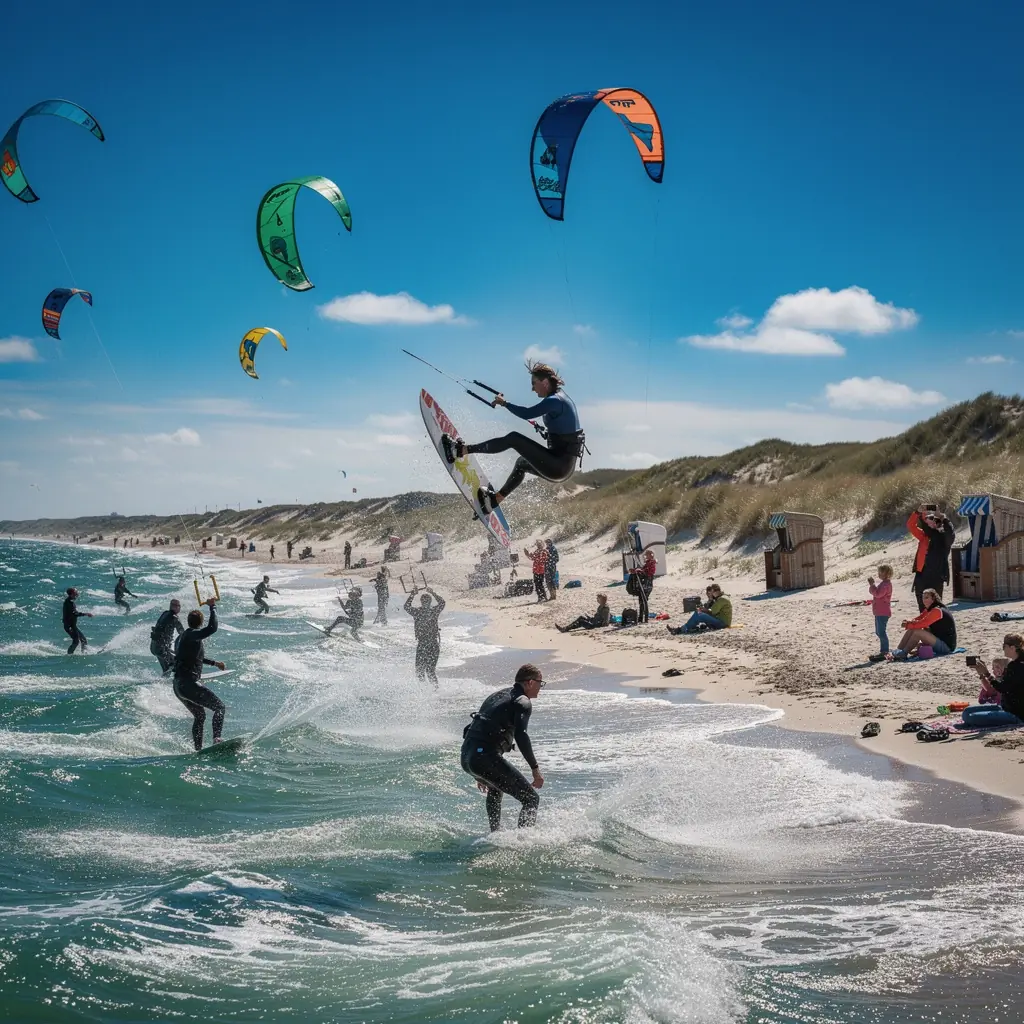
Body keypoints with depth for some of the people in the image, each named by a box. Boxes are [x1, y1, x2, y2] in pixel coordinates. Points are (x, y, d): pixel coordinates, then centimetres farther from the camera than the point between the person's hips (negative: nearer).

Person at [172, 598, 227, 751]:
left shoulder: (187, 635, 18)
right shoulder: (193, 635, -12)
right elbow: (212, 629, -30)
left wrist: (214, 663, 44)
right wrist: (212, 607, -18)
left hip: (179, 686, 10)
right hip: (189, 684, -10)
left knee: (199, 716, 24)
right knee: (219, 707, -6)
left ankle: (198, 749, 24)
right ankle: (217, 739, -23)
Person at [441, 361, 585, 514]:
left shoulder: (554, 400, -16)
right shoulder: (560, 398, 14)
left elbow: (527, 413, -24)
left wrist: (504, 403, -12)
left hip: (558, 466, -10)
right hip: (565, 466, 10)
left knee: (513, 438, -11)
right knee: (522, 462, 32)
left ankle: (461, 450, -10)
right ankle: (495, 499, 39)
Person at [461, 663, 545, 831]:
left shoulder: (497, 696, 27)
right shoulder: (523, 702, 0)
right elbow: (521, 736, -17)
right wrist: (535, 768, -14)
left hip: (466, 756, 9)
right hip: (485, 758, -9)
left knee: (494, 788, 40)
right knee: (531, 799, -5)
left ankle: (495, 835, 40)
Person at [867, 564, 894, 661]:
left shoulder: (886, 584, -15)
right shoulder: (883, 583, 19)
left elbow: (878, 593, -26)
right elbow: (873, 592, 22)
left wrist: (872, 584, -17)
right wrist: (871, 585, 5)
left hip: (883, 613, -11)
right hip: (879, 612, 11)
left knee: (881, 632, -11)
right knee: (879, 632, 17)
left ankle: (884, 652, -10)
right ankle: (884, 651, 24)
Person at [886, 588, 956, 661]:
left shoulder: (937, 611, -18)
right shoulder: (928, 610, 12)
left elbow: (922, 624, -23)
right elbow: (917, 620, 7)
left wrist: (907, 625, -9)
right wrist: (910, 621, -17)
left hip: (947, 646, -9)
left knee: (918, 632, -23)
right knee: (911, 630, 0)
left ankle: (903, 654, -12)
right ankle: (897, 652, -7)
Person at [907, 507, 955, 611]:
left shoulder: (943, 537, -4)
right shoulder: (924, 536, 12)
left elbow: (951, 533, -25)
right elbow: (910, 525, 9)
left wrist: (943, 518, -25)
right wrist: (918, 512, -4)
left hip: (936, 577, -6)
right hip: (921, 575, 6)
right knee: (922, 605, 14)